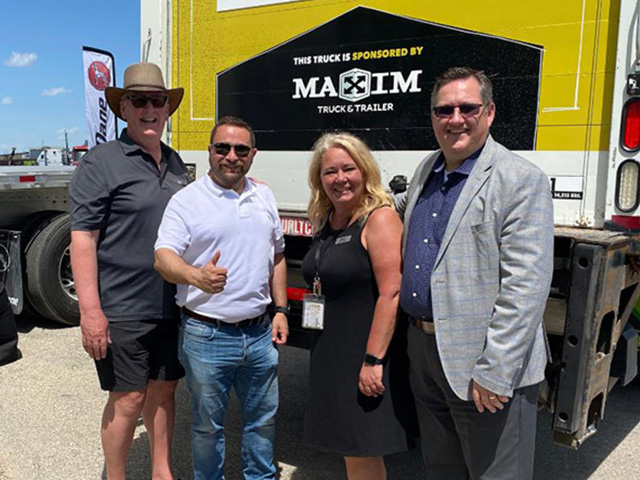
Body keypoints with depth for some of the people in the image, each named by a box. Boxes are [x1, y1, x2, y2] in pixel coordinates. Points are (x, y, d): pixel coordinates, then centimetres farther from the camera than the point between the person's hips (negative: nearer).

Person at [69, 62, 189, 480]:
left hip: (172, 306, 6)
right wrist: (91, 309, -19)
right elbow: (82, 239, -13)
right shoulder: (100, 163, -8)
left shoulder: (175, 164, 12)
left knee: (164, 389, 16)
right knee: (129, 398, 3)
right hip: (123, 309, -6)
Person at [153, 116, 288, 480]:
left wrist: (281, 310, 10)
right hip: (206, 336, -4)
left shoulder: (264, 196, 9)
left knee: (263, 419, 18)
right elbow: (164, 257, -15)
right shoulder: (187, 200, -7)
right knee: (208, 425, 11)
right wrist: (196, 276, -36)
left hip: (259, 332, 5)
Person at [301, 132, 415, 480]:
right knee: (348, 450, 18)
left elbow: (391, 294, -21)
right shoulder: (325, 222, 10)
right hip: (330, 353, 8)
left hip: (366, 353, -8)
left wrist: (373, 360, -24)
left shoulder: (379, 219, -14)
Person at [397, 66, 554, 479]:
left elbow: (525, 286, -20)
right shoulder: (426, 170, 10)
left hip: (484, 366, -7)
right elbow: (400, 213, 32)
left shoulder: (522, 180, -13)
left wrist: (494, 372, -22)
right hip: (423, 350, 7)